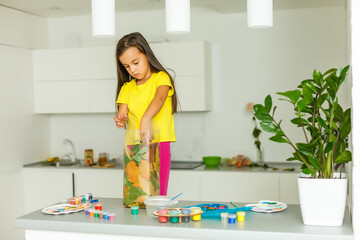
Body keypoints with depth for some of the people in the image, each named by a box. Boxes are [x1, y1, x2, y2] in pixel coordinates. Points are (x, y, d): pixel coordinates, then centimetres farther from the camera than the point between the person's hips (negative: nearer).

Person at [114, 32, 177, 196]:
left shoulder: (160, 77, 1)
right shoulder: (127, 88, 17)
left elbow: (159, 98, -20)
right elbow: (122, 114, 8)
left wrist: (146, 119, -40)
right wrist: (120, 120, -18)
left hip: (159, 144, -4)